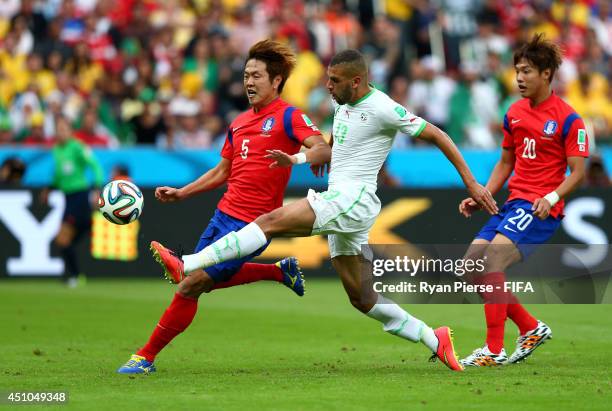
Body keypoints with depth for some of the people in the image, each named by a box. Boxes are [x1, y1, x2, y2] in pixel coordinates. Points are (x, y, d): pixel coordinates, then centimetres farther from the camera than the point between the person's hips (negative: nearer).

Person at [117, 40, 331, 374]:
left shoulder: (288, 117, -8)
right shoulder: (239, 123, 15)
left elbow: (323, 149, -22)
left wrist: (296, 159, -42)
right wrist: (181, 193, 16)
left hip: (250, 224, -9)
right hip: (223, 214, 9)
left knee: (190, 288, -9)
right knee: (206, 279, 20)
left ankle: (147, 357, 1)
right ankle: (280, 271, 30)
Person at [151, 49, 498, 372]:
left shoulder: (382, 108, -9)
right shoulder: (345, 106, 17)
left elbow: (437, 135, -6)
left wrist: (471, 183, -6)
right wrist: (296, 160, 21)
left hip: (353, 199, -10)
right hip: (340, 203, 10)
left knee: (271, 221, -20)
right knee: (361, 297, 9)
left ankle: (187, 267, -27)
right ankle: (435, 340, 14)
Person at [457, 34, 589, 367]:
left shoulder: (568, 119, -8)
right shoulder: (514, 113, 13)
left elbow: (577, 172, -10)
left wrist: (551, 198, -25)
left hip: (541, 208, -8)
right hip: (514, 202, 8)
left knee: (493, 257, -25)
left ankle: (495, 351, -21)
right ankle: (531, 328, 13)